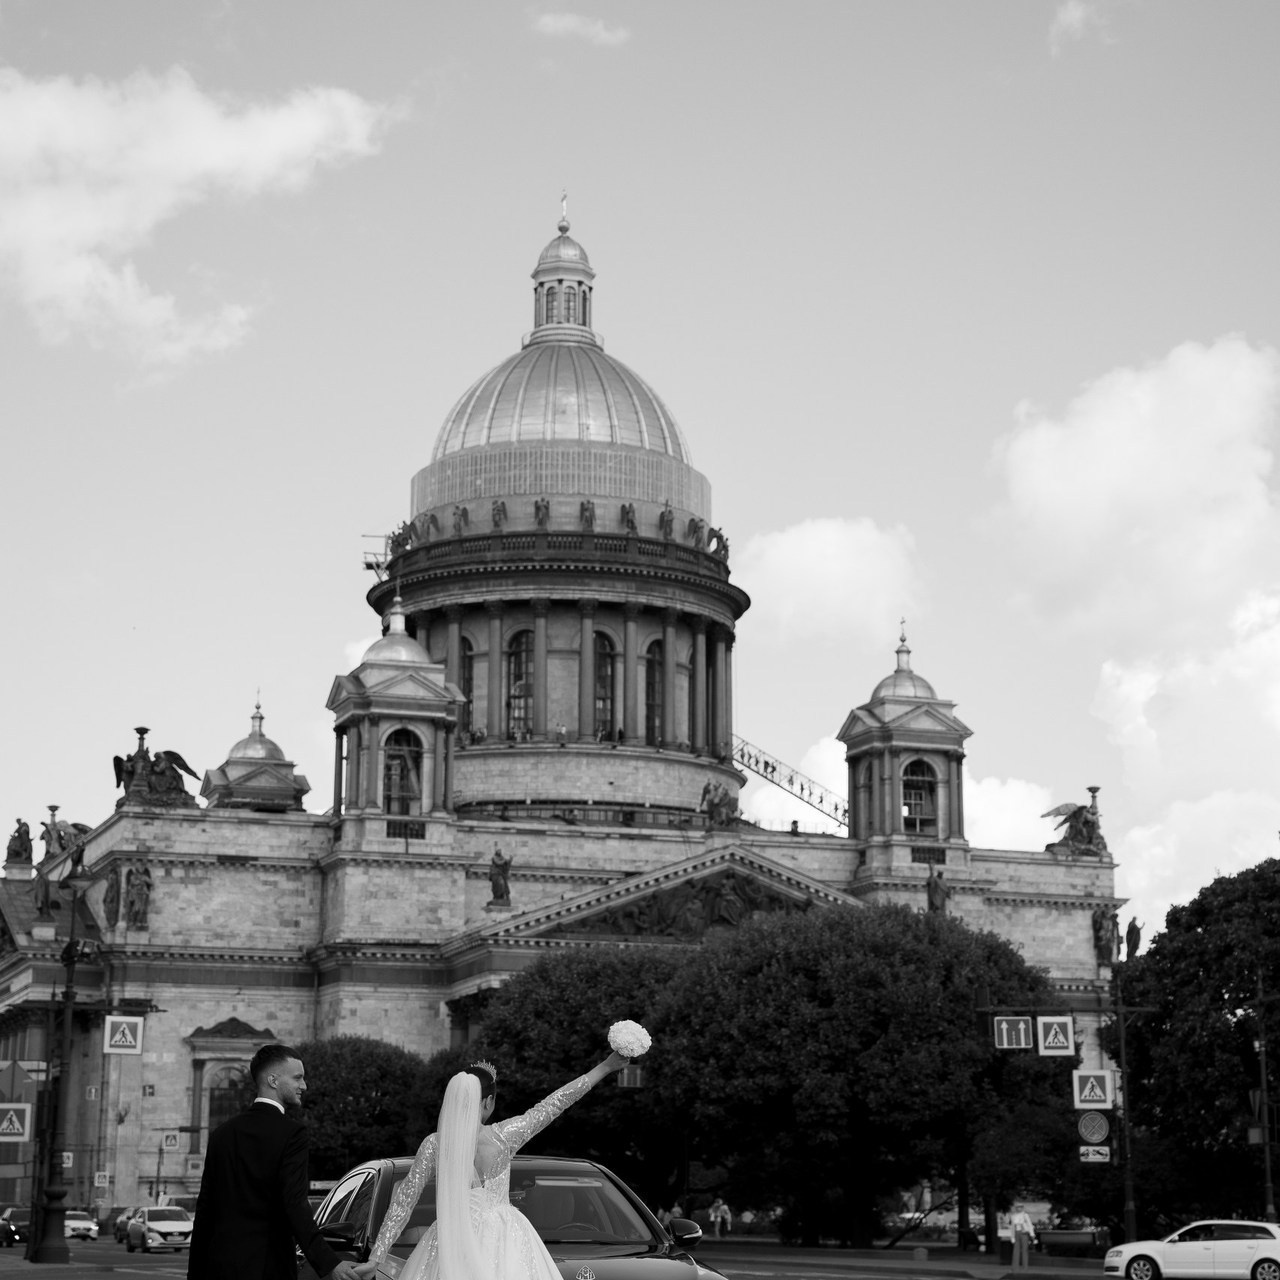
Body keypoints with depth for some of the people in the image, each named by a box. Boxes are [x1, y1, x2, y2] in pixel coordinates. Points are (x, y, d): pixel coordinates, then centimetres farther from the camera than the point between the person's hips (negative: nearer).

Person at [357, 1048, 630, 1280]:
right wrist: (606, 1067, 6)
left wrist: (375, 1257, -1)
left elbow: (403, 1201, -5)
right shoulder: (502, 1136, -9)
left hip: (452, 1247, 1)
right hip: (502, 1242, -1)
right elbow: (556, 1102, -2)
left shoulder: (433, 1145, -7)